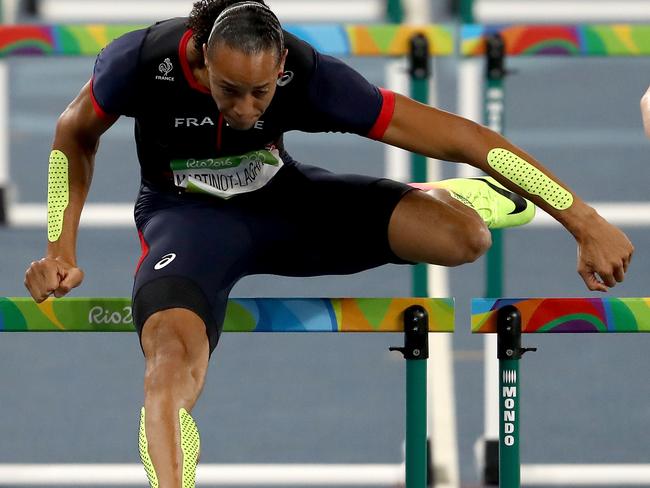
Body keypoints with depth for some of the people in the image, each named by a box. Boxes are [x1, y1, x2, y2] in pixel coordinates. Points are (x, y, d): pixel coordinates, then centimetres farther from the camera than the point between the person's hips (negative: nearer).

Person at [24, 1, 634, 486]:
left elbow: (455, 135, -26)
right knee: (172, 361, -36)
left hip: (281, 198, 1)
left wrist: (585, 223, -27)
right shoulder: (145, 60, -28)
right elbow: (74, 136, -4)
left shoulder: (306, 73, -28)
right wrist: (60, 248, -7)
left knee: (463, 236, -17)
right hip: (188, 216, -1)